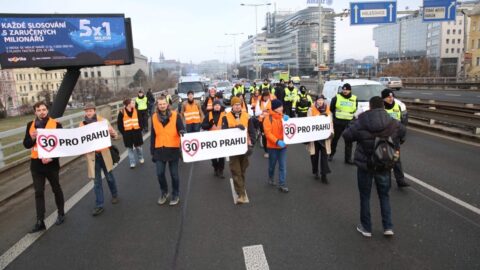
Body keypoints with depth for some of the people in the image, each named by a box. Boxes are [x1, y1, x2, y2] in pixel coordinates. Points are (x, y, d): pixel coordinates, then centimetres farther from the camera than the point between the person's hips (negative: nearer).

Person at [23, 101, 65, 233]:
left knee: (56, 189, 13)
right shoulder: (30, 125, 4)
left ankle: (61, 214, 30)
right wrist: (32, 138, -17)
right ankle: (40, 222, 8)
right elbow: (26, 144, 5)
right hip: (36, 163, 3)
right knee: (38, 192, 4)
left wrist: (52, 157, -20)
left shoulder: (56, 124, -7)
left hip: (51, 162, -3)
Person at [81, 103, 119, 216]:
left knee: (109, 177, 13)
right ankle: (99, 205, 12)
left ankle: (114, 195, 37)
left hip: (104, 154, -1)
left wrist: (111, 132, -28)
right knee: (97, 181, 5)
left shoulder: (103, 120, -2)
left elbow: (114, 135, -4)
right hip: (92, 156, 1)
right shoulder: (82, 124, 2)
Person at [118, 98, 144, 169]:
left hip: (136, 132, 2)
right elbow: (119, 124, -3)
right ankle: (132, 163, 19)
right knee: (130, 148, 8)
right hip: (127, 133, -1)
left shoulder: (136, 111, -4)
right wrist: (123, 132, -5)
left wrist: (140, 129, -1)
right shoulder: (122, 113, -11)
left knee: (138, 146, 13)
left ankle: (141, 158, 38)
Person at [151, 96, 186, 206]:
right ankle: (164, 192, 30)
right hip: (159, 150, 2)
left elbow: (181, 129, -5)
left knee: (174, 174, 7)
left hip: (173, 149, -2)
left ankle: (175, 194, 25)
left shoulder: (175, 115, -5)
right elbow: (153, 135, 8)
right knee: (160, 173, 5)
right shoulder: (154, 117, 4)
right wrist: (152, 151, 9)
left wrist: (182, 132, -30)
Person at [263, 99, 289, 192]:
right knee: (272, 164, 14)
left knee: (283, 166, 0)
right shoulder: (268, 118, -10)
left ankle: (282, 185, 6)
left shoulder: (284, 117, 7)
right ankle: (270, 178, 40)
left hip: (283, 145, 3)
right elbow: (267, 133, -17)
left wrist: (287, 122, -14)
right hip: (272, 146, -3)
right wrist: (277, 141, -28)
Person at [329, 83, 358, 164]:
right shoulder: (336, 97, -2)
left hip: (349, 122, 2)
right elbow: (331, 108, 7)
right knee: (335, 138, 9)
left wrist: (351, 115, 8)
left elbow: (355, 109, 17)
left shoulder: (354, 99, 4)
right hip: (338, 122, -1)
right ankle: (331, 154, 27)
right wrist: (336, 115, 6)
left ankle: (348, 158, 10)